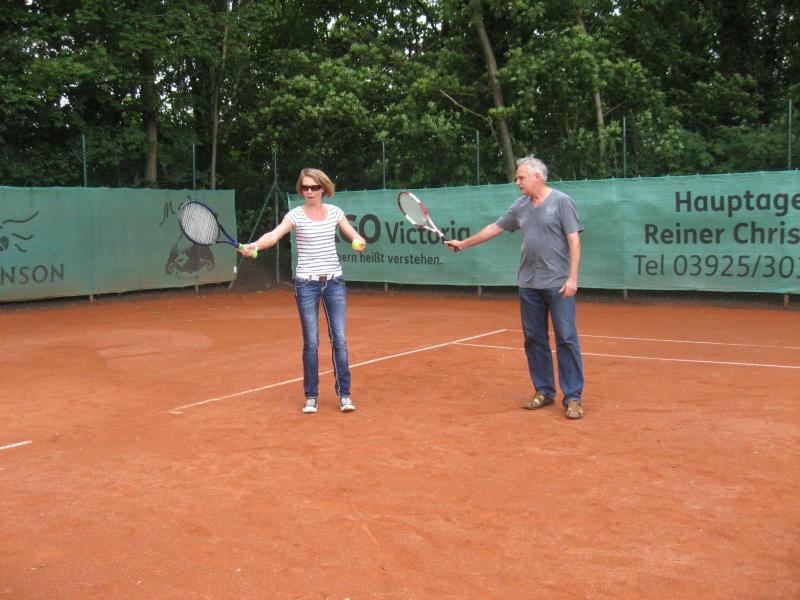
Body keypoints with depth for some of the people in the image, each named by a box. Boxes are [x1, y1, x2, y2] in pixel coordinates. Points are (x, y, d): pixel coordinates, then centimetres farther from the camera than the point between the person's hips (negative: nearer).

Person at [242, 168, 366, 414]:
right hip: (307, 283, -2)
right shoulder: (296, 215, -4)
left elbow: (354, 235, 7)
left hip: (334, 282, 2)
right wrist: (254, 245, -39)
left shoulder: (335, 212, 6)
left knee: (339, 340, 0)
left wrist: (360, 242, -17)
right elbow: (274, 235, -19)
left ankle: (344, 395, 11)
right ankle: (311, 396, 14)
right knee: (311, 342, 1)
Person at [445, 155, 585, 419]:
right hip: (529, 285, 6)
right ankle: (544, 392, 20)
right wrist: (464, 243, 22)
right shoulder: (520, 207, 12)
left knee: (566, 339, -5)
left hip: (558, 285, -6)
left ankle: (573, 398, 1)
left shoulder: (561, 202, -5)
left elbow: (574, 240, -9)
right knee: (534, 340, 9)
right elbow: (494, 228, 22)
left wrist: (572, 277, -16)